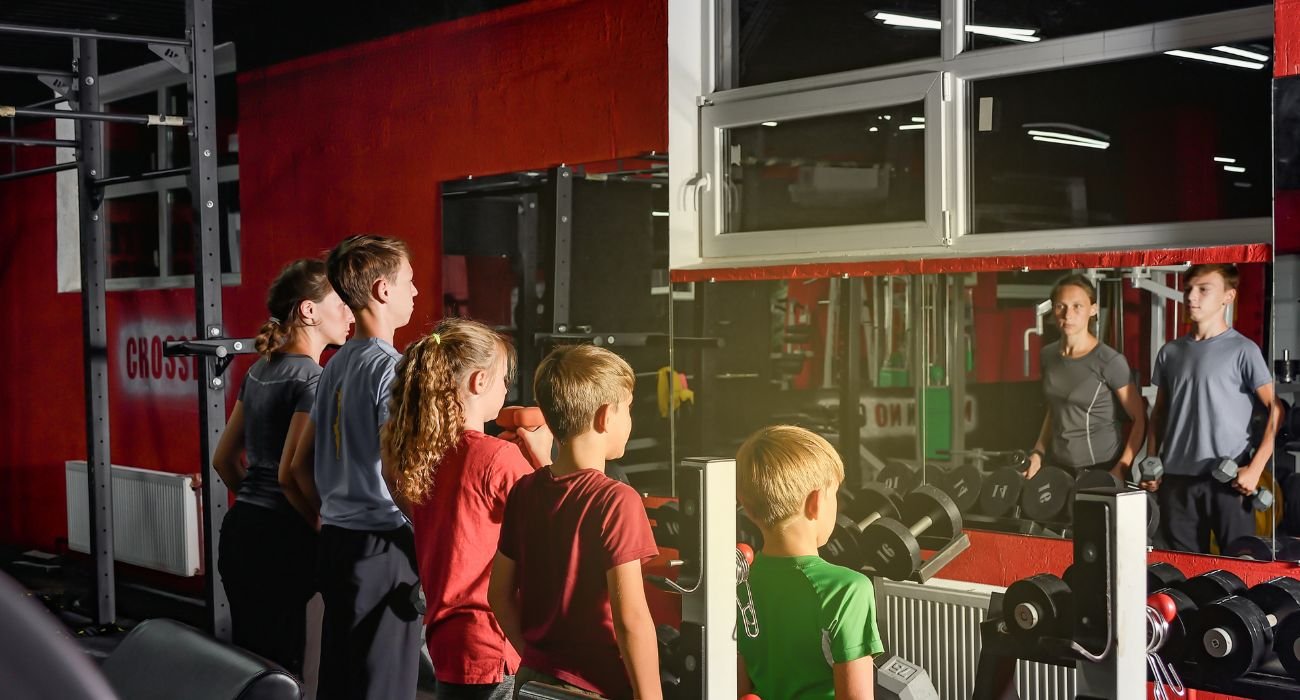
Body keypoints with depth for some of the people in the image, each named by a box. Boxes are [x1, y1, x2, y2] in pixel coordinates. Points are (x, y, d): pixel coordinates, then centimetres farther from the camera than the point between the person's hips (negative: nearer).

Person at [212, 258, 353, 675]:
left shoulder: (259, 371, 12)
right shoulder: (312, 379, -13)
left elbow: (223, 459, 19)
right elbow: (290, 475, -20)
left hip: (241, 528, 8)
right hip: (282, 539, -8)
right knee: (278, 670, -2)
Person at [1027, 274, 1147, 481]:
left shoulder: (1109, 361, -13)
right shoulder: (1048, 355, 5)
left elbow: (1140, 419, -8)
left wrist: (1121, 469, -16)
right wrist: (1038, 453, 7)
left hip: (1101, 468, -5)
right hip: (1057, 466, 5)